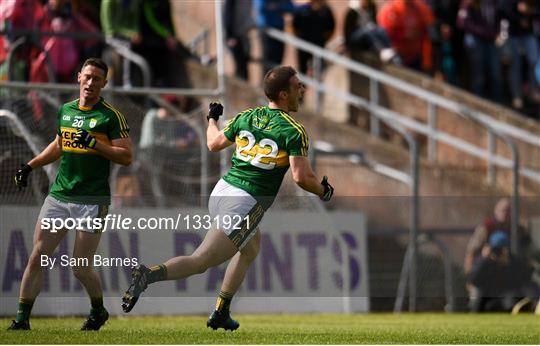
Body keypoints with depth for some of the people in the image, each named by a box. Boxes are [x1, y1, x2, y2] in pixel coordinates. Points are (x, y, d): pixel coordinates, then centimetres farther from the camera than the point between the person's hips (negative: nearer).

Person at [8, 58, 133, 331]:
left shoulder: (111, 116, -3)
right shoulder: (66, 110, 13)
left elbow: (126, 156, -9)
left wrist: (95, 144, -18)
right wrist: (30, 165, 21)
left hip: (92, 200, -5)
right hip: (59, 196, 5)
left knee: (81, 269, -3)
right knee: (36, 257, -4)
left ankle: (98, 311, 24)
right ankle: (22, 317, 0)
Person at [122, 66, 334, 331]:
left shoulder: (246, 117, 9)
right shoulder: (294, 132, -9)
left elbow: (213, 144, 22)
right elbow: (301, 177, -15)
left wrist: (212, 118, 42)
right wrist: (323, 191, 5)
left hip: (221, 192, 8)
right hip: (246, 204, -8)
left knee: (251, 248, 32)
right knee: (199, 262, -9)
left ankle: (220, 314, 31)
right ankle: (150, 274, -32)